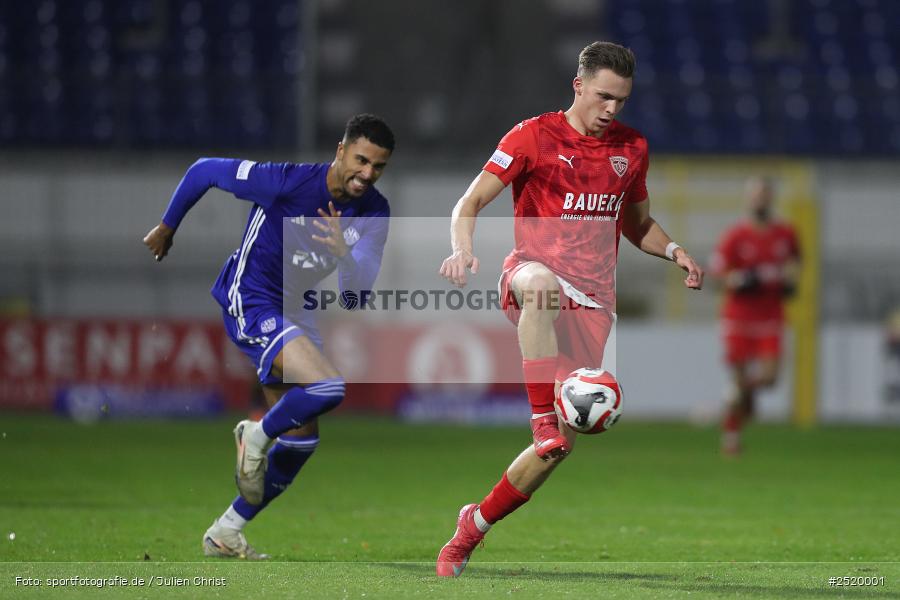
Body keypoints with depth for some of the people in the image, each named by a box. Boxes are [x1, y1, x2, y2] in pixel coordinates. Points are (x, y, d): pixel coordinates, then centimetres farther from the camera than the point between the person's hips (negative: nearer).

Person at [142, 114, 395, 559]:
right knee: (328, 386, -29)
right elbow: (205, 170, -10)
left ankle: (225, 533, 23)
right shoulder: (287, 182, -22)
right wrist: (167, 228, 2)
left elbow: (356, 294, -11)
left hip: (292, 311, 8)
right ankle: (257, 436, 0)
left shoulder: (372, 214, -5)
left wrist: (345, 254, -32)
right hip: (248, 300, -8)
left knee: (302, 439, 10)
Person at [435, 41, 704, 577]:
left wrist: (673, 251, 7)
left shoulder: (631, 149, 13)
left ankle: (474, 527, 14)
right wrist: (463, 249, -25)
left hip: (592, 301, 4)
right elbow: (473, 201, -5)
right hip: (534, 270, -4)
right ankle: (542, 416, -46)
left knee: (561, 442, -4)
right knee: (541, 284, -46)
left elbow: (637, 223, 28)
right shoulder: (535, 136, -1)